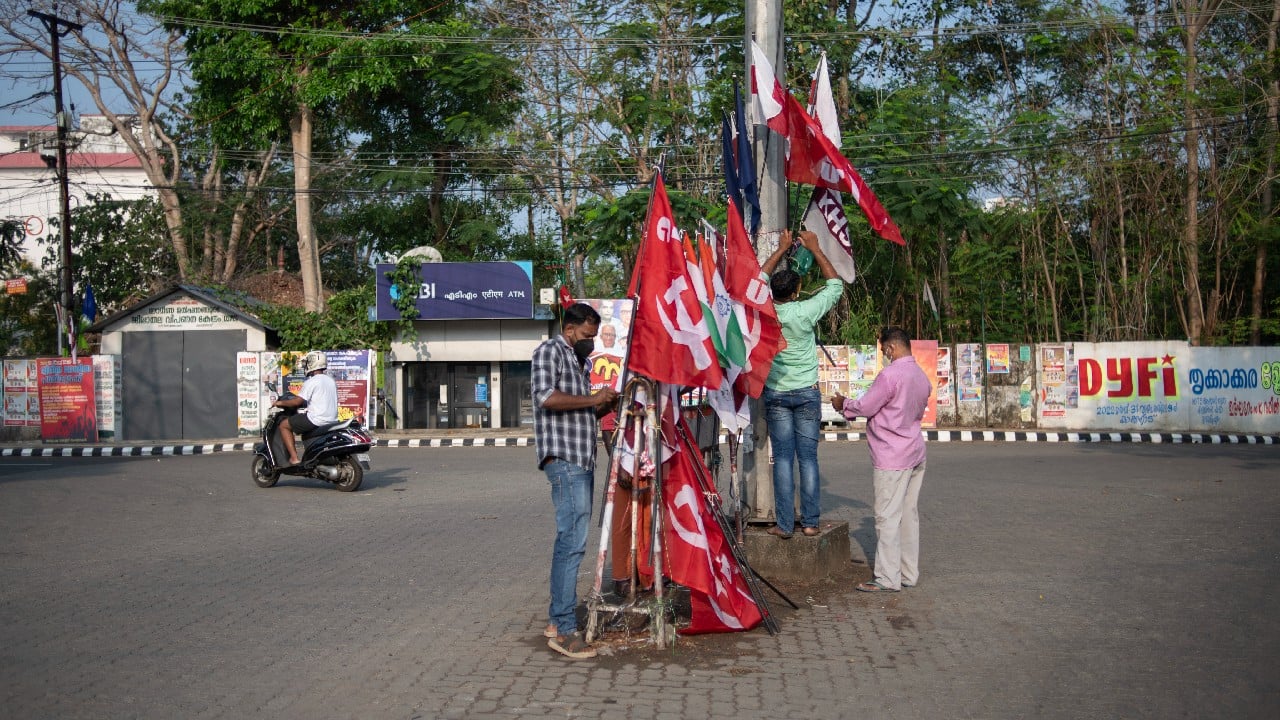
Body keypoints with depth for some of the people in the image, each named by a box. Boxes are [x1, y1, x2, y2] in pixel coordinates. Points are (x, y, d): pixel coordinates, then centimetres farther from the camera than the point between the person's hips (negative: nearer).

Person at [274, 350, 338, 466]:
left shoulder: (311, 382, -11)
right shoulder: (331, 381, 15)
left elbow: (297, 401, -14)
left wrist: (281, 403, 1)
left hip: (316, 420, -9)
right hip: (332, 420, 9)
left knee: (284, 425, 3)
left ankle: (294, 458, -5)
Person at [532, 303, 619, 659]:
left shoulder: (580, 360, 24)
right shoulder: (550, 351, -4)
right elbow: (546, 397, -20)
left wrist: (606, 404, 11)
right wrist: (592, 399, -14)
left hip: (581, 460, 10)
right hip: (563, 458, -10)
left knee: (570, 539, 12)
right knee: (573, 540, -15)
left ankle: (557, 619, 18)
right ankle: (564, 630, -14)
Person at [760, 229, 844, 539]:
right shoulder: (805, 312, -13)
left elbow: (760, 276, 14)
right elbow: (835, 285, 3)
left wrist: (782, 249, 23)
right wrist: (814, 248, 10)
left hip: (776, 394, 1)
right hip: (807, 393, -1)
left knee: (783, 458, 1)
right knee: (808, 458, 2)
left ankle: (784, 524, -1)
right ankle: (810, 522, 4)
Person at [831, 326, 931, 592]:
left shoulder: (890, 375, -17)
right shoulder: (922, 377, 10)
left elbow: (865, 407, -13)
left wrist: (843, 405, 7)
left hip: (892, 458, -9)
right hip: (915, 454, 9)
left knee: (887, 517, -4)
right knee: (909, 514, 12)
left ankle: (888, 579, -1)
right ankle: (909, 573, 18)